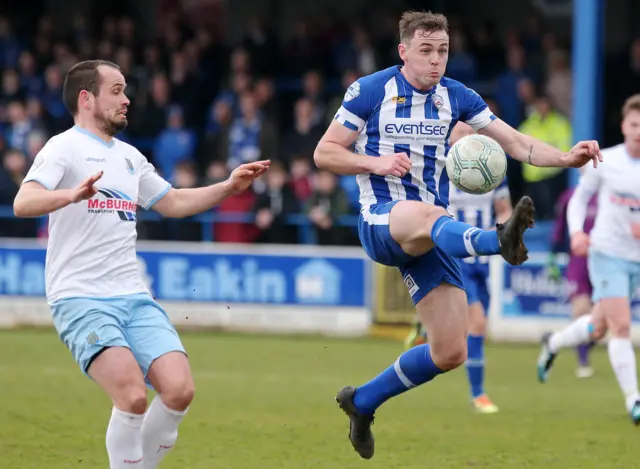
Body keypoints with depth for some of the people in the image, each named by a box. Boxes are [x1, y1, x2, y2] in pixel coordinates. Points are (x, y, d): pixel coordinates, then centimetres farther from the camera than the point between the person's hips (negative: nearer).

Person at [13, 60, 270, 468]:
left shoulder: (128, 155, 18)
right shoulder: (65, 147, -5)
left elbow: (173, 203, 31)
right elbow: (23, 204, -21)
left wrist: (229, 187, 19)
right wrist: (71, 195, -40)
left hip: (134, 298, 7)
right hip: (81, 300, -7)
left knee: (180, 390, -11)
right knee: (133, 397, -23)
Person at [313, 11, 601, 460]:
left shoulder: (456, 97, 7)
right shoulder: (370, 91, -4)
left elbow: (516, 143, 2)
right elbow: (324, 153, -1)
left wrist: (565, 157, -16)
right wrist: (376, 162, -18)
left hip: (431, 234, 5)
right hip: (381, 222, -5)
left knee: (450, 352, -3)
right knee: (429, 215, -42)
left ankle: (362, 402, 19)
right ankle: (500, 241, -76)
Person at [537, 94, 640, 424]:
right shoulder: (605, 161, -7)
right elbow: (580, 198, 5)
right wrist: (576, 232, -13)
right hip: (607, 252, -3)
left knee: (598, 329, 15)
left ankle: (553, 343, 44)